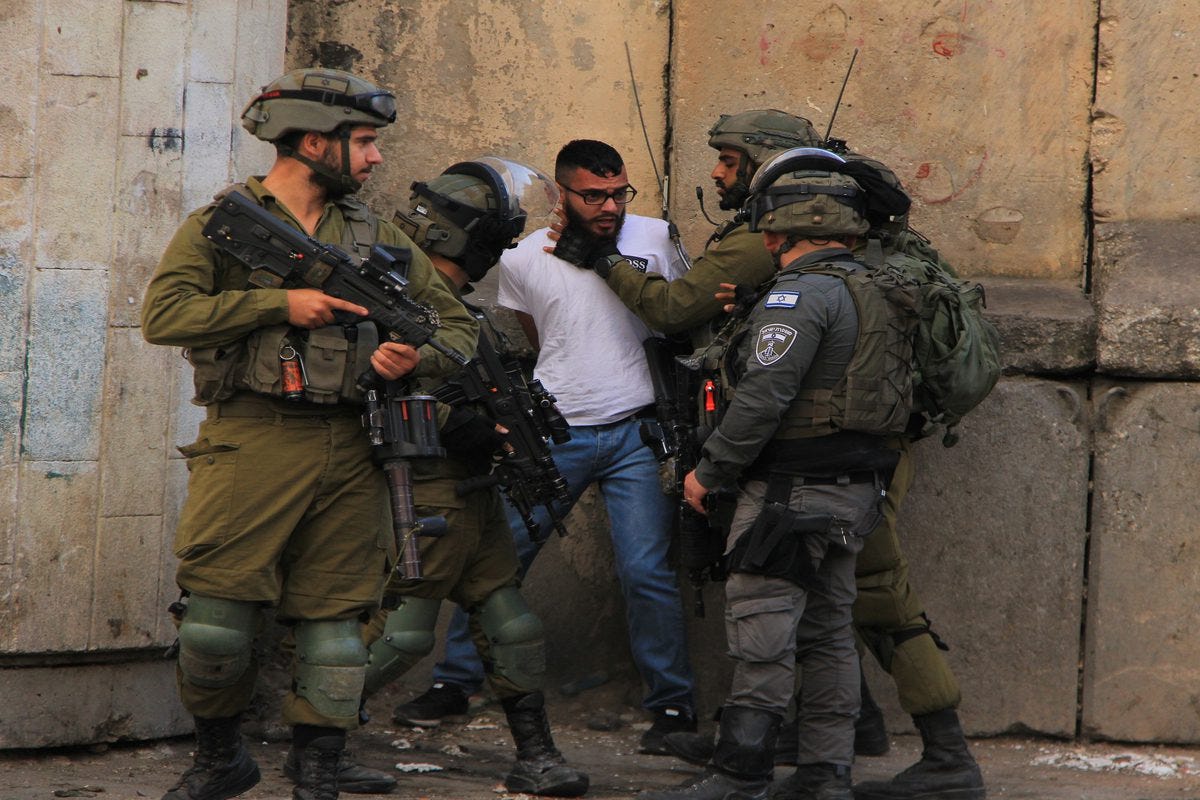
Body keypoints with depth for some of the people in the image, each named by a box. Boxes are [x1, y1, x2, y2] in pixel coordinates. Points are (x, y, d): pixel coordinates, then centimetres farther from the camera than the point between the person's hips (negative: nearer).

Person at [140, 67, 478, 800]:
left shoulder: (378, 236, 16)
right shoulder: (222, 224, 3)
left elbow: (460, 325, 18)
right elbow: (164, 314, -11)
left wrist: (417, 357, -5)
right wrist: (281, 304, -14)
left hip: (348, 456, 3)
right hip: (251, 444, -3)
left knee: (334, 622, 1)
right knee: (217, 621, -6)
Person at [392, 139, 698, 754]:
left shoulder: (655, 239, 0)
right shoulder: (523, 261, 2)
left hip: (636, 433, -1)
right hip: (555, 434, 1)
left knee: (646, 573, -8)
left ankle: (673, 704, 3)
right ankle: (454, 682, 15)